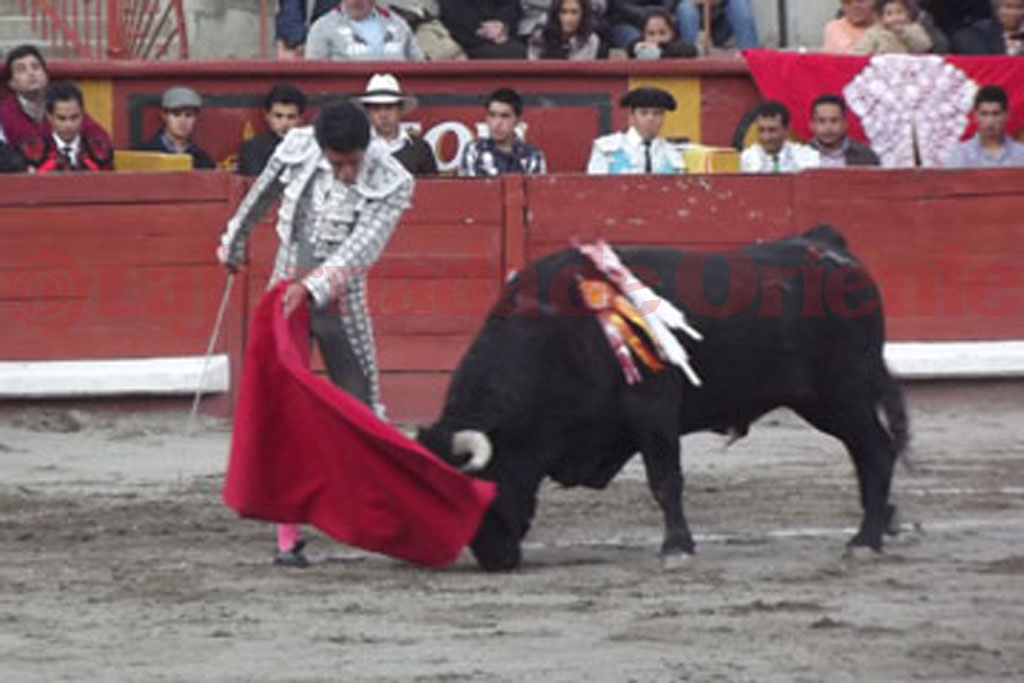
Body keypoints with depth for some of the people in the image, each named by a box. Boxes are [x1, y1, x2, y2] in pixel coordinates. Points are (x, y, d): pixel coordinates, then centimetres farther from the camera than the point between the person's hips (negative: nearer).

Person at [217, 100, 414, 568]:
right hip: (285, 294, 1)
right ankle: (288, 536, -3)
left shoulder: (392, 183, -16)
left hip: (341, 305, -1)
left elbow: (362, 247, -25)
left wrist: (312, 286, -37)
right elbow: (261, 196, 9)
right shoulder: (297, 148, -10)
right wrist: (232, 244, 24)